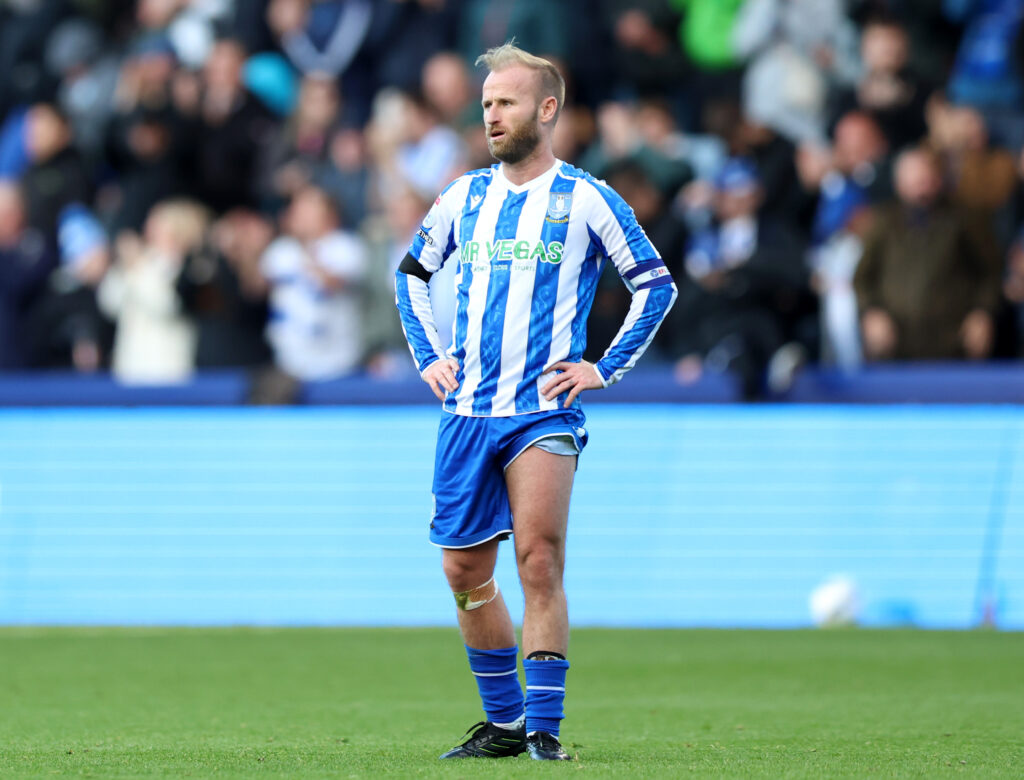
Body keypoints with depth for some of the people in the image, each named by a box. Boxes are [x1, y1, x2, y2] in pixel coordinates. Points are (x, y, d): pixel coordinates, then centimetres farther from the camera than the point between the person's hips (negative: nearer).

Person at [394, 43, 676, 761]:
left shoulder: (586, 200, -1)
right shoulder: (465, 197, 11)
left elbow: (657, 285, 3)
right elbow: (411, 273, 26)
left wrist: (606, 369, -2)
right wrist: (428, 355, 14)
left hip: (545, 411, -5)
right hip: (467, 408, 5)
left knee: (539, 561, -16)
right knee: (464, 569, 5)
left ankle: (545, 728, -10)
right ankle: (503, 723, 18)